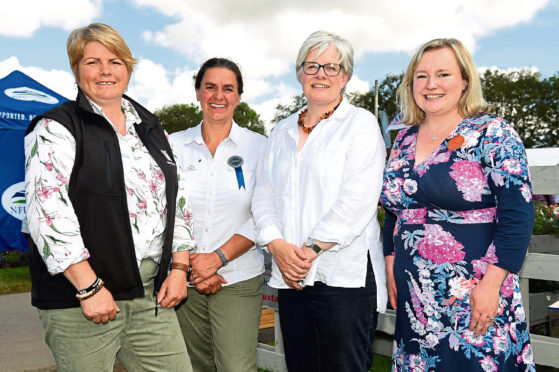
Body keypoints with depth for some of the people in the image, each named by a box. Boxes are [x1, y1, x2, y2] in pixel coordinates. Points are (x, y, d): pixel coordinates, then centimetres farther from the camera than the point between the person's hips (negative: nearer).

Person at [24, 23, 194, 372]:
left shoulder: (150, 128, 14)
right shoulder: (56, 129, -4)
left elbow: (178, 201, 15)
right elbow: (48, 212, -14)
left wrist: (180, 268, 6)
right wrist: (89, 288, -17)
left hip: (151, 292, 5)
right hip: (78, 298, -5)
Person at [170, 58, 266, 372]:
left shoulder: (258, 146, 0)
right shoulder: (174, 145, 6)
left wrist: (218, 258, -13)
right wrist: (185, 263, -6)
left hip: (239, 279, -2)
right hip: (184, 280, 2)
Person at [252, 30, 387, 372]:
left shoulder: (361, 123, 0)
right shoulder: (283, 131, 17)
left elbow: (357, 200, -12)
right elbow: (263, 196, 12)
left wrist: (311, 249, -14)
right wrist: (277, 245, -5)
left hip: (344, 276, -5)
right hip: (291, 277, 5)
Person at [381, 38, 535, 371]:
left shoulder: (492, 134, -7)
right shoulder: (404, 140, 9)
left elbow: (518, 215, -12)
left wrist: (491, 284, -17)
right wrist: (391, 268, 11)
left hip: (475, 299, -5)